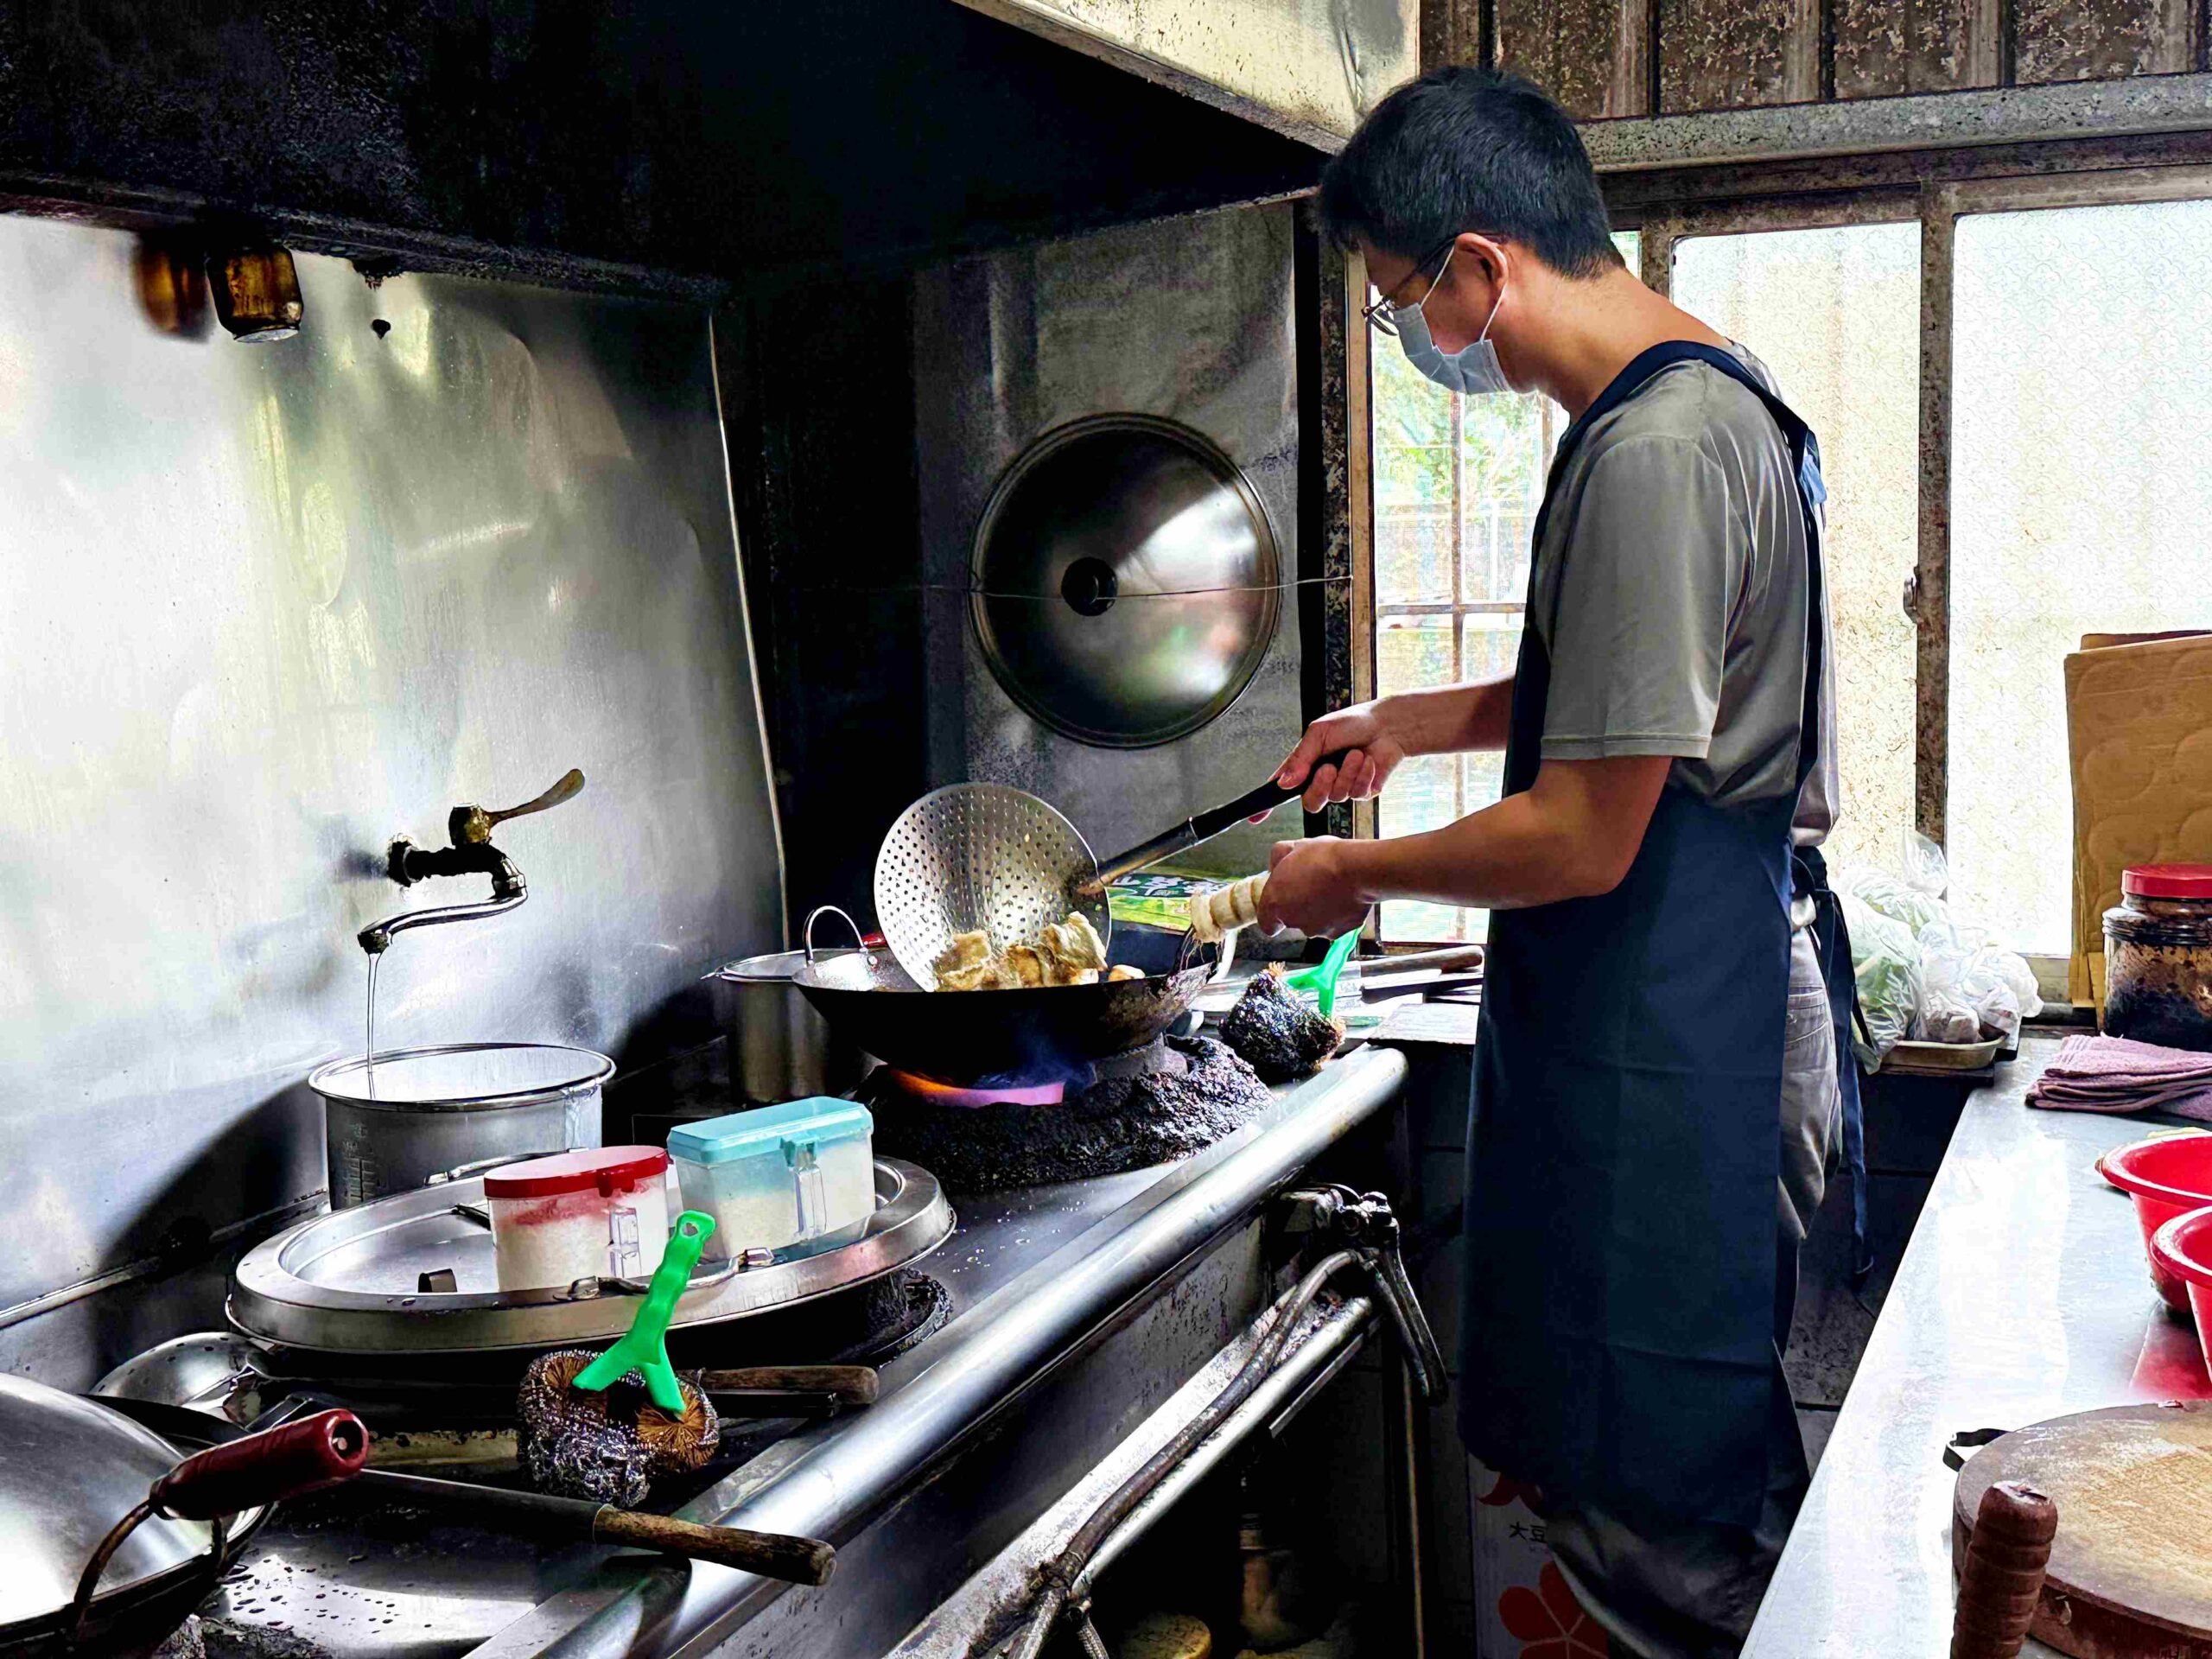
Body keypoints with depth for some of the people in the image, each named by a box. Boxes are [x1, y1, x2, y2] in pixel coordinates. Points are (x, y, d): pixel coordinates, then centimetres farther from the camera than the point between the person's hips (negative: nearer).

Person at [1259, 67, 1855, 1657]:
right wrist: (1411, 720, 22)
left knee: (1669, 1529, 2)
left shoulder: (1651, 453, -22)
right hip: (1737, 988, 11)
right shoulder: (1710, 391, 12)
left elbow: (1583, 840, -23)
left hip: (1666, 1040, -11)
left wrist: (1352, 874, -8)